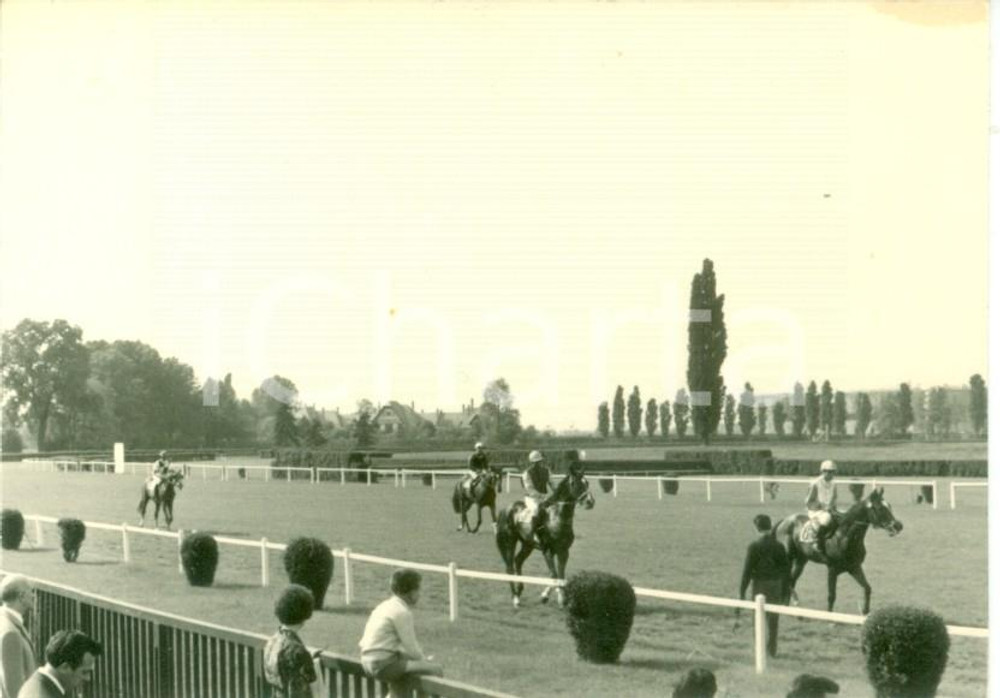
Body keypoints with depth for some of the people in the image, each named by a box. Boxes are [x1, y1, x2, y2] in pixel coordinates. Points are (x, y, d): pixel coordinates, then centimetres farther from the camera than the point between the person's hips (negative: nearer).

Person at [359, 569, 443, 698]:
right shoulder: (402, 612, -15)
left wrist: (422, 658, 12)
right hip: (384, 664, -10)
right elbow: (411, 649, -14)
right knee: (435, 669, -12)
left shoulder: (386, 606, 13)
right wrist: (424, 660, 5)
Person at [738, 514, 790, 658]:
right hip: (776, 586, 3)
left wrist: (742, 592, -5)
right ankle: (773, 650, 18)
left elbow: (747, 570, -11)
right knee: (773, 620, 13)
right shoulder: (779, 546, -1)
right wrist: (785, 592, 11)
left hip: (760, 586, -3)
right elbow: (787, 570, 2)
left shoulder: (754, 546, -11)